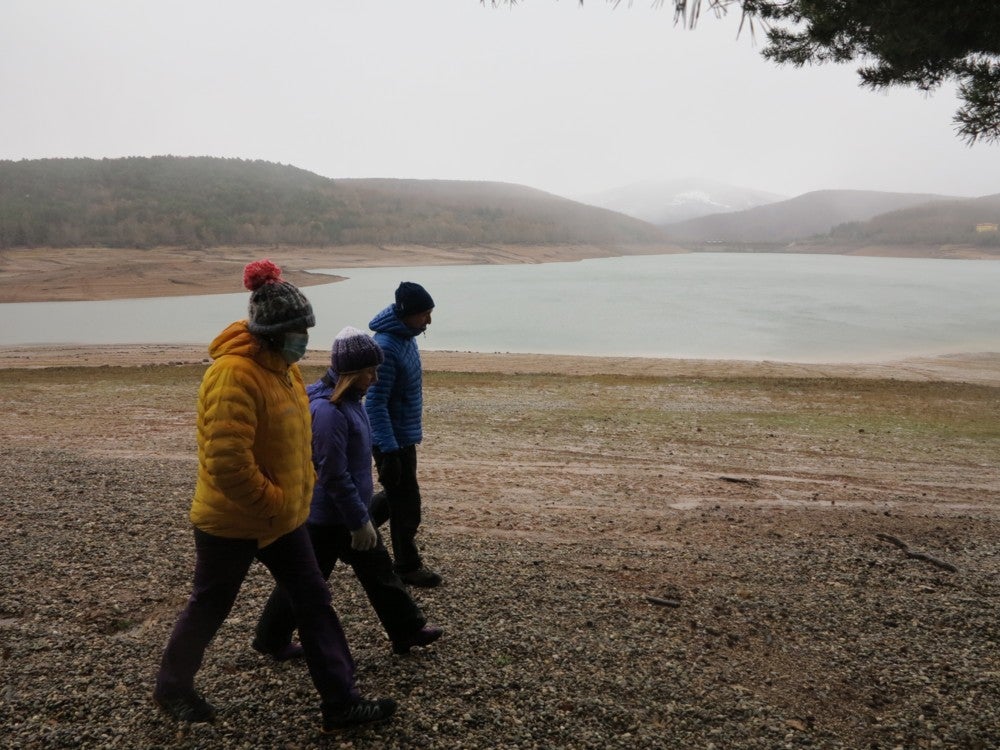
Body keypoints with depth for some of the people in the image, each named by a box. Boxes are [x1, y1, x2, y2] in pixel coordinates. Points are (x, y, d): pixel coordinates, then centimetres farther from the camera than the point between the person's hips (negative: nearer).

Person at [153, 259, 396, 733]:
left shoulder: (282, 365, 3)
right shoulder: (234, 375, -26)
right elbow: (228, 462, -31)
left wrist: (297, 493, 13)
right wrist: (274, 505, -20)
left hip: (283, 517, 8)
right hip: (232, 521, -8)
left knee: (314, 602, 7)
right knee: (208, 608, 14)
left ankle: (341, 703, 16)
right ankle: (171, 688, 40)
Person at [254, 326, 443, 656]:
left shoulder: (348, 400, 4)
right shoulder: (328, 410, -27)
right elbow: (334, 475, -26)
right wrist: (360, 521, -20)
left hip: (346, 512, 9)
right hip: (329, 517, -9)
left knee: (378, 571, 16)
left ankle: (408, 630, 28)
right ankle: (271, 638, 29)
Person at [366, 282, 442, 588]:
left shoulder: (405, 336, 4)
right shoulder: (385, 347, -25)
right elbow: (375, 404, -25)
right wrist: (389, 451, -25)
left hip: (404, 436, 9)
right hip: (393, 441, -9)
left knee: (396, 496, 22)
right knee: (407, 506, 4)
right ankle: (408, 567, 20)